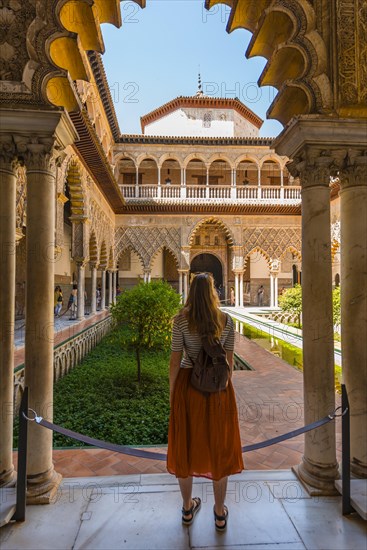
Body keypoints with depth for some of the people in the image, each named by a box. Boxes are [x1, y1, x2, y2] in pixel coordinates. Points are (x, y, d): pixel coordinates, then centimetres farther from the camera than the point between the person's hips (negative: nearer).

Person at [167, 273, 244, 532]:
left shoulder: (181, 320, -11)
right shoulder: (226, 320, -7)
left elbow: (175, 359, -9)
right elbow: (229, 359, -1)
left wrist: (171, 392, 3)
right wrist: (227, 384, 13)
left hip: (188, 384, 0)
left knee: (186, 443, 16)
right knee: (219, 446, 15)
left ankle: (188, 509, 34)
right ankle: (220, 513, 30)